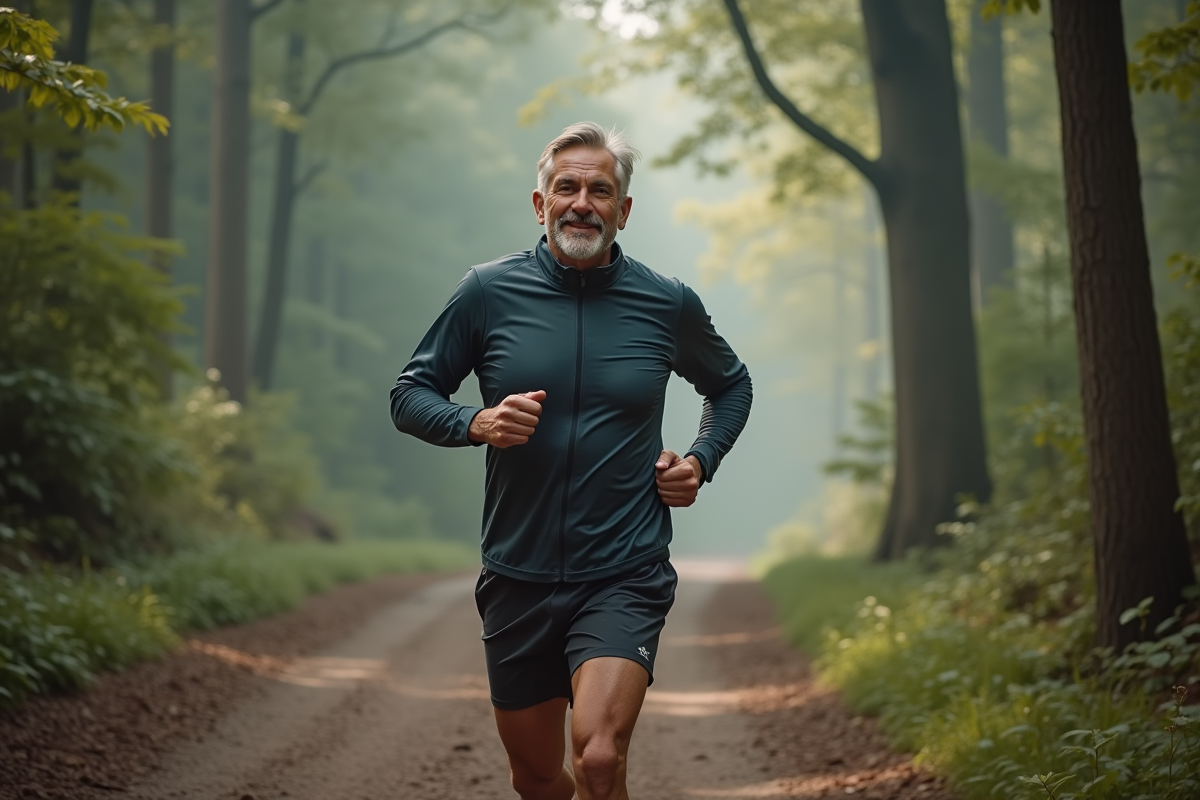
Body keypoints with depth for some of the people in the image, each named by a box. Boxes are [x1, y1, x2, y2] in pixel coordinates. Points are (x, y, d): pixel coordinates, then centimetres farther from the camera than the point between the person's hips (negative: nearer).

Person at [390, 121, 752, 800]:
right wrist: (476, 424, -13)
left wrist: (701, 463, 4)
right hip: (519, 578, 2)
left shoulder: (669, 304, 1)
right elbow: (410, 393, 6)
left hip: (625, 578, -2)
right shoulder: (489, 292, -1)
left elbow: (732, 387, 21)